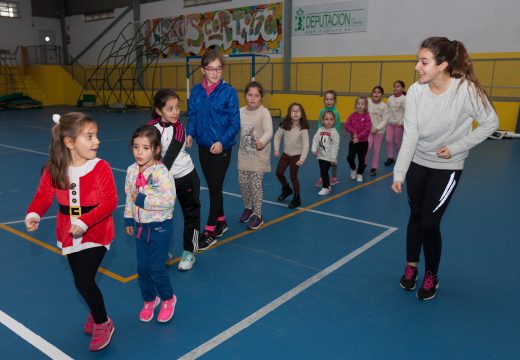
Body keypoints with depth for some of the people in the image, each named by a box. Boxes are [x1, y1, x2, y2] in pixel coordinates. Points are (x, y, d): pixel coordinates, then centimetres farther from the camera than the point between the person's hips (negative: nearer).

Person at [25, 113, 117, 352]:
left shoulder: (100, 167, -18)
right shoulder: (54, 170, -7)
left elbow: (110, 201, -22)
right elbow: (43, 196, 0)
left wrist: (85, 222, -32)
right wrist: (34, 214, -21)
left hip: (95, 234, -5)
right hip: (68, 235, 5)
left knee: (83, 281, -9)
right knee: (81, 280, 17)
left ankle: (103, 324, 17)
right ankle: (96, 314, 45)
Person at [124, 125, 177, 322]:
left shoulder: (161, 172, -21)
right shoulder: (132, 170, -2)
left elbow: (169, 200, -29)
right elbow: (129, 197, 10)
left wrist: (144, 200, -25)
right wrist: (128, 220, 12)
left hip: (160, 226, -6)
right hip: (140, 225, 6)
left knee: (157, 268, 0)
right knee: (142, 267, 14)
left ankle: (168, 299, 27)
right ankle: (149, 300, 36)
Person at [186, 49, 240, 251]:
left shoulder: (228, 92, -11)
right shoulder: (196, 91, 2)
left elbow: (235, 122, -10)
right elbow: (193, 116, 8)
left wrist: (222, 141, -22)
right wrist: (190, 134, -10)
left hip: (221, 148, -5)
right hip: (203, 146, 5)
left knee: (215, 188, 1)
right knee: (212, 187, 16)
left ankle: (210, 232, 11)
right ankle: (221, 222, 34)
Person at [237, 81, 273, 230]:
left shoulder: (264, 113, -15)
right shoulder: (241, 111, 2)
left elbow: (269, 132, -29)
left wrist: (262, 142, -48)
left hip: (259, 155, -5)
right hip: (244, 154, 6)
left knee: (256, 185, -2)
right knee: (243, 183, 11)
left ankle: (258, 216, 15)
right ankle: (248, 208, 36)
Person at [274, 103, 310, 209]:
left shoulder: (303, 128, -20)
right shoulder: (285, 125, -9)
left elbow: (306, 145, -21)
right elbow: (277, 136, 4)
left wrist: (302, 159, -25)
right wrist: (276, 149, -6)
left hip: (296, 155, -5)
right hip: (286, 154, 5)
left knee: (293, 176, -1)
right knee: (279, 173, 6)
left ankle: (297, 199, 18)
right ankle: (286, 189, 36)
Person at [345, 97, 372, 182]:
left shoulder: (367, 116, -9)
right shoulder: (352, 115, -1)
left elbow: (367, 129, -15)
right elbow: (347, 126, -5)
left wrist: (358, 137, -20)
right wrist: (353, 133, -19)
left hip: (363, 142, -2)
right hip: (353, 141, 2)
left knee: (361, 159, 8)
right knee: (350, 157, -9)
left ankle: (359, 174, 28)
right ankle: (353, 169, 21)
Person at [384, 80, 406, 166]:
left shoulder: (404, 99, -10)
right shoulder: (390, 98, 3)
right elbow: (387, 109, 9)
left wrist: (401, 122, -14)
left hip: (399, 124, -4)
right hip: (390, 123, 4)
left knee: (397, 142, 6)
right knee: (388, 140, -1)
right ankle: (390, 158, 11)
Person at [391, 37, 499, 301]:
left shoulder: (466, 90, -23)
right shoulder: (415, 92, -15)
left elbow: (490, 123, -9)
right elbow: (410, 135, -17)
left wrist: (456, 147, -16)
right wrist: (398, 173, -24)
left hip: (447, 167, -3)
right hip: (417, 163, 3)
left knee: (429, 223, -4)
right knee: (415, 216, 12)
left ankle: (431, 277, 21)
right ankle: (411, 267, 34)